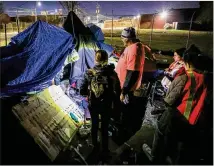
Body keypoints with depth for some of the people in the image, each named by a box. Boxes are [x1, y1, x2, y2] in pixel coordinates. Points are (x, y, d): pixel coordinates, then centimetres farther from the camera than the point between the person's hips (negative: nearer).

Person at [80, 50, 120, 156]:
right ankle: (105, 149, 35)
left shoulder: (89, 73, -13)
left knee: (94, 125, 24)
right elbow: (117, 92, -14)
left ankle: (95, 146, 44)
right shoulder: (112, 73, -16)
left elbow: (82, 91, -9)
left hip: (92, 105, 2)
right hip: (106, 106, -1)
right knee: (104, 128, 18)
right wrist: (109, 96, 5)